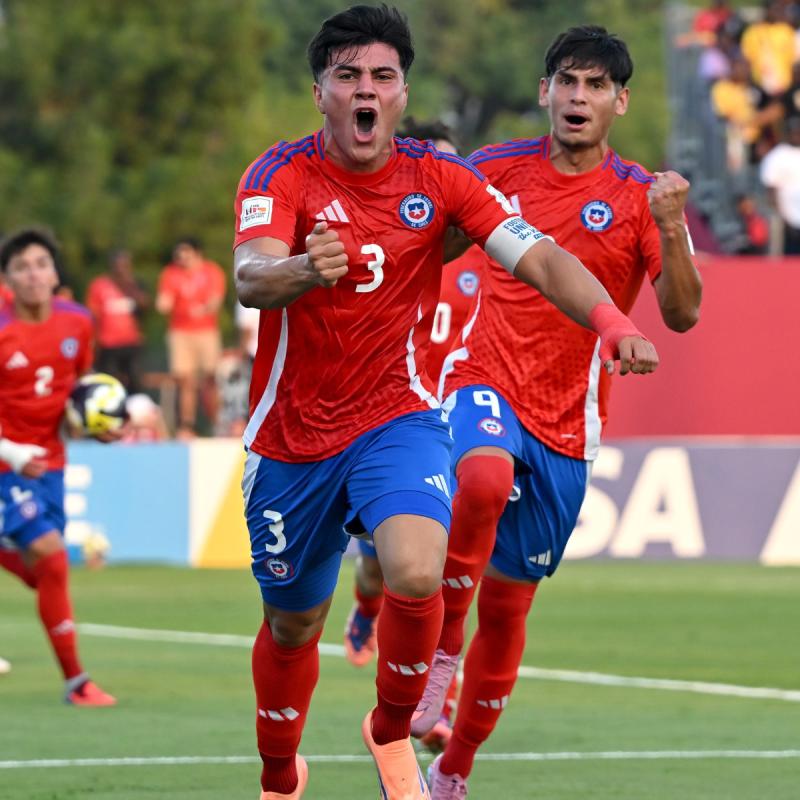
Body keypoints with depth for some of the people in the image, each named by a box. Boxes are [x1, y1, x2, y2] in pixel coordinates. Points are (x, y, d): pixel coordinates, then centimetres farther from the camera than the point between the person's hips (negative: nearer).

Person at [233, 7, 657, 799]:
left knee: (417, 571, -28)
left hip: (395, 418, 0)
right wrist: (302, 272, -54)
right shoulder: (282, 174, -12)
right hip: (291, 435, 0)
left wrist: (611, 321, -30)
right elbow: (250, 276, -29)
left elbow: (538, 257, -12)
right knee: (292, 624, 13)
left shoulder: (438, 178, -5)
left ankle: (392, 730, 1)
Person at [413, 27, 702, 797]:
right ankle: (441, 649, -21)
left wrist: (671, 226, -26)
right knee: (486, 477, -38)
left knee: (507, 604, 7)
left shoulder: (640, 196, -1)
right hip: (483, 384, -1)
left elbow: (681, 313, -10)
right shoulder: (497, 168, 3)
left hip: (564, 422, 1)